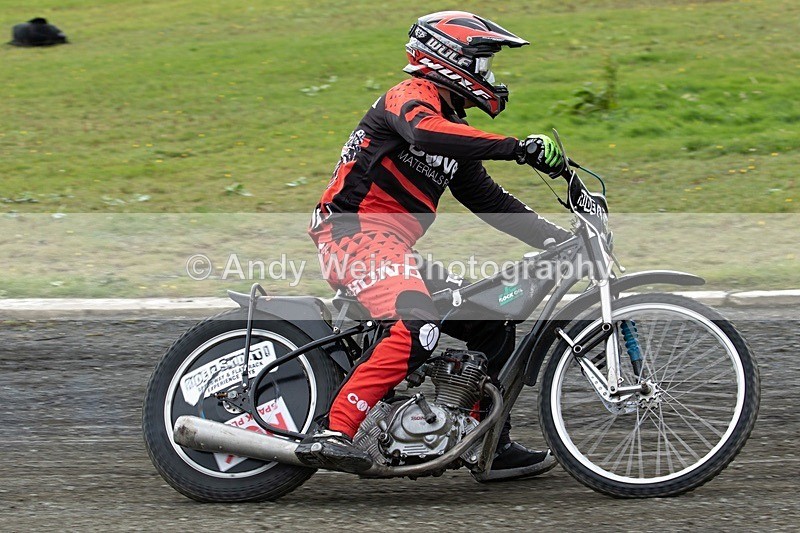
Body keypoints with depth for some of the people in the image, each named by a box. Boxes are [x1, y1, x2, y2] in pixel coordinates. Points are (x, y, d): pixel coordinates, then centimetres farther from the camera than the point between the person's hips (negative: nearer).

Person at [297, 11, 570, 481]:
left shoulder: (454, 128, 24)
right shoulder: (410, 97, -5)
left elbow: (490, 202, 23)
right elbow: (426, 132, -30)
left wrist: (560, 238, 12)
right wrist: (517, 148, -34)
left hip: (392, 246, 10)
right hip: (356, 231, -10)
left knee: (494, 327, 12)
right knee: (418, 327, -34)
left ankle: (493, 446, 18)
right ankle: (333, 433, -37)